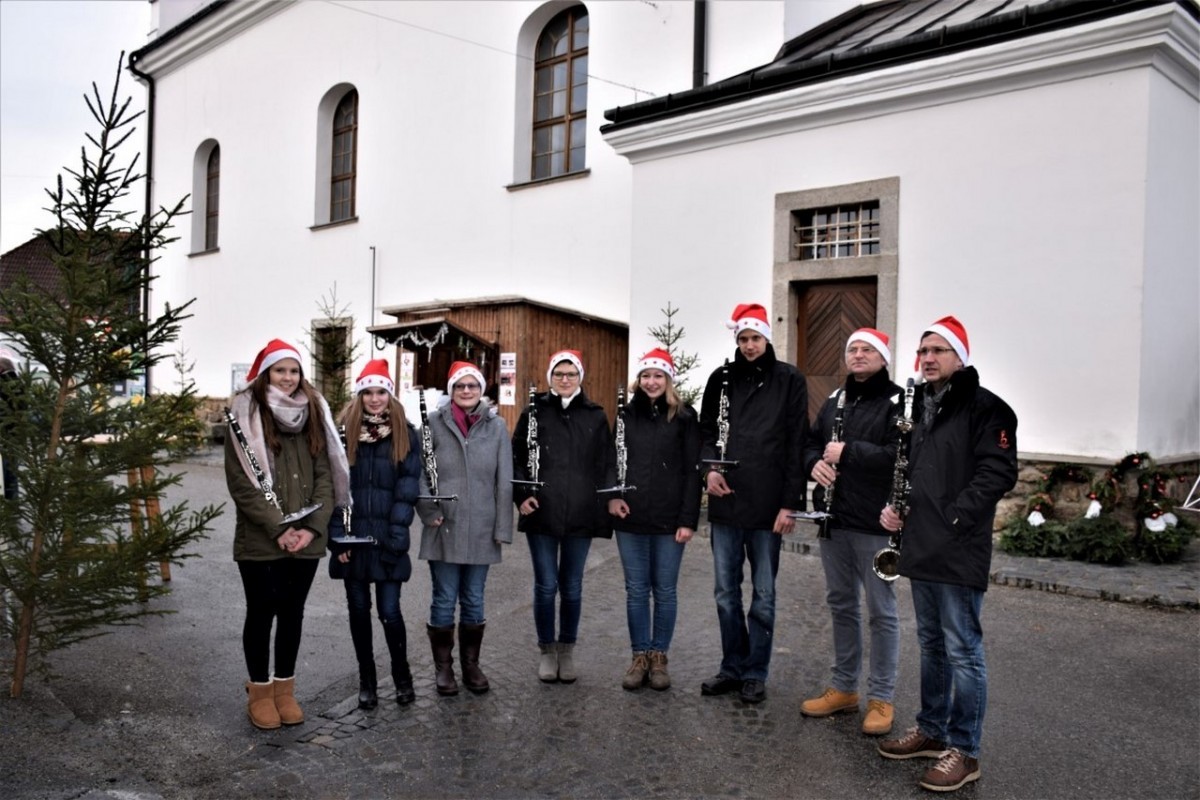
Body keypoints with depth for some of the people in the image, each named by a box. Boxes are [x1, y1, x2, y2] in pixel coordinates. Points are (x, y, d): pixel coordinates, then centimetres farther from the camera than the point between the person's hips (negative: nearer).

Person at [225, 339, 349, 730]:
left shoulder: (312, 413, 7)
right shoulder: (246, 415, -5)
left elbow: (326, 475, 4)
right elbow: (241, 482, -11)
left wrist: (313, 526, -9)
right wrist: (278, 528, -16)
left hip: (306, 541, 4)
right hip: (259, 541, -3)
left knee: (292, 614, 13)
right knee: (261, 614, 8)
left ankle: (285, 689, 27)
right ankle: (260, 692, 23)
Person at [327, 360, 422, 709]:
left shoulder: (405, 434, 2)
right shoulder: (343, 431, 3)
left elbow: (408, 486, -2)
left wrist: (397, 531, -10)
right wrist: (337, 534, -6)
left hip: (387, 538, -1)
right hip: (353, 536, 2)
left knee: (389, 611, -2)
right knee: (359, 609, 10)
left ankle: (402, 675, 20)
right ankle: (367, 680, 24)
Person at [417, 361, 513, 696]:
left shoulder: (496, 425, 2)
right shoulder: (435, 423, -2)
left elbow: (504, 480, 2)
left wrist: (502, 528, -1)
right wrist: (429, 512, -9)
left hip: (481, 529, 1)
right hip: (444, 528, -1)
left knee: (474, 600, 12)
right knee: (444, 600, 6)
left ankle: (471, 664, 26)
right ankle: (444, 667, 21)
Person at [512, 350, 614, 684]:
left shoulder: (596, 416, 7)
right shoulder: (534, 412, 4)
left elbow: (606, 463, 8)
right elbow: (515, 457, 4)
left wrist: (604, 502, 1)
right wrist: (521, 495, -6)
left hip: (581, 515, 1)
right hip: (541, 514, -1)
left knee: (572, 587, 9)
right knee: (546, 585, 4)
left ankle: (567, 650, 24)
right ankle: (546, 651, 20)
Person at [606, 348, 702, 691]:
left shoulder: (684, 417, -1)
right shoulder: (626, 414, 7)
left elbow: (692, 470, -3)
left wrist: (688, 519, -9)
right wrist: (611, 495, -6)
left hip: (669, 519, -2)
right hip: (630, 518, 2)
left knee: (664, 590, 7)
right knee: (636, 589, 8)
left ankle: (659, 656, 19)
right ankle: (640, 656, 19)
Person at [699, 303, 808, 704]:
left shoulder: (790, 381, -1)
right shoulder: (721, 378, 9)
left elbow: (797, 444, -5)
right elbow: (706, 430, 14)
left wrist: (790, 503, -10)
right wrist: (710, 468, -6)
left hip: (767, 506, -3)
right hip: (725, 503, 3)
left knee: (763, 595, 8)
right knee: (726, 592, 11)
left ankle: (755, 673, 20)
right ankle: (732, 668, 25)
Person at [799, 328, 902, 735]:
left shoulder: (898, 403, -9)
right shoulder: (835, 400, 14)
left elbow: (900, 456, -22)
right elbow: (810, 441, 18)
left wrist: (849, 451, -20)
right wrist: (815, 462, -3)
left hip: (875, 523, -7)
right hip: (834, 518, 7)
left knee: (880, 610, 3)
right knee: (841, 604, 16)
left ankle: (881, 698, 15)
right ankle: (844, 688, 29)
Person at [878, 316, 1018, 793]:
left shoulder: (985, 407, -8)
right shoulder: (919, 407, 17)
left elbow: (998, 472, -16)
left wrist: (951, 519, -20)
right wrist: (895, 504, 6)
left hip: (959, 552, -8)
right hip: (920, 548, 8)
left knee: (962, 651, 0)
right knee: (931, 644, 17)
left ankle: (964, 750, 10)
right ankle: (932, 730, 30)